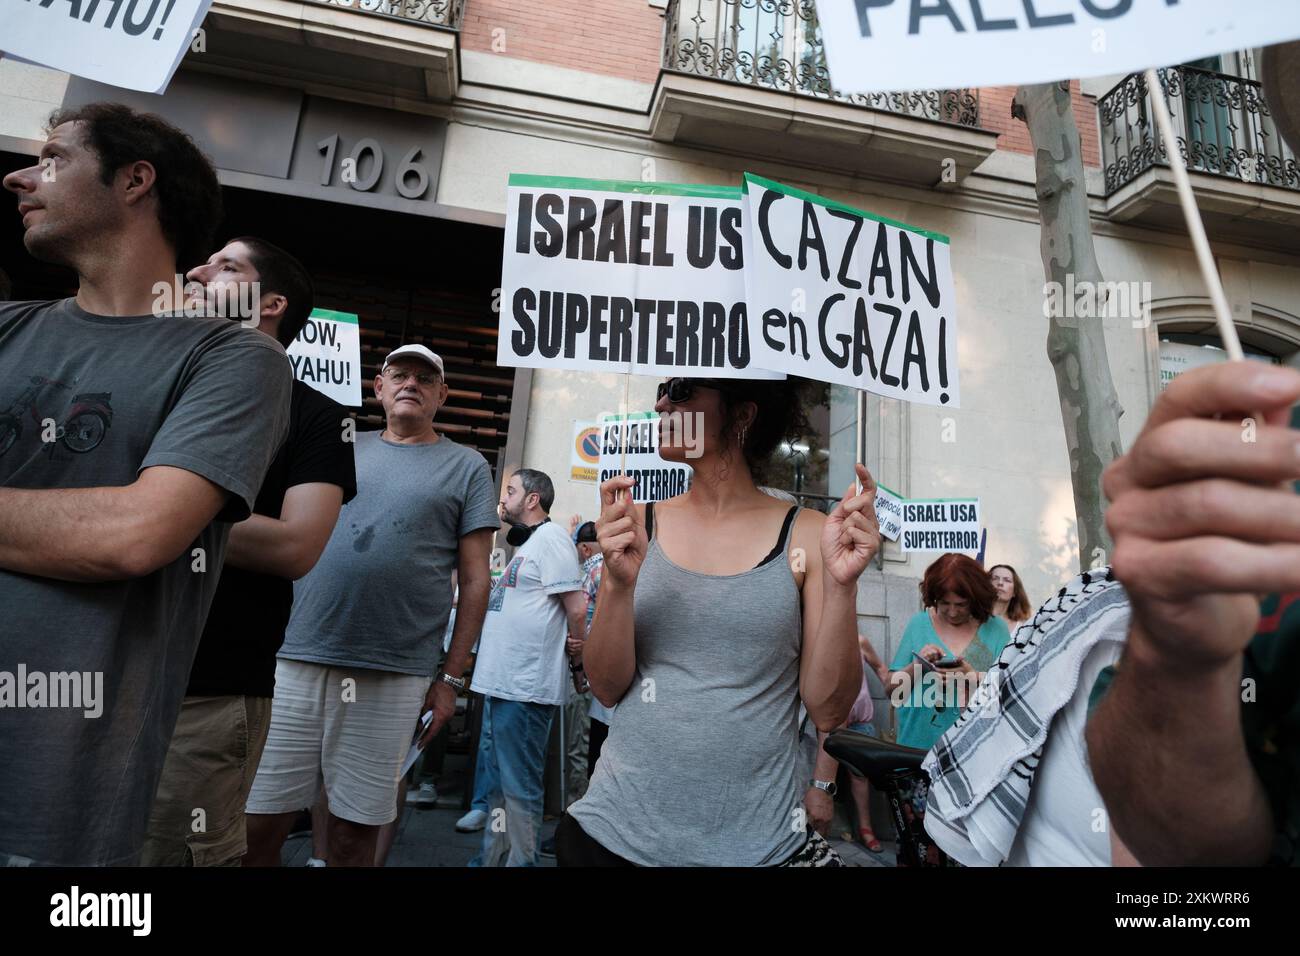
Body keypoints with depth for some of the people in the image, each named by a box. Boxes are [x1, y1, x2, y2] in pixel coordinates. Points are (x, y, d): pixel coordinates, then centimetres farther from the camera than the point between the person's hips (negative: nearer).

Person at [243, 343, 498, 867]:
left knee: (354, 833, 9)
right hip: (296, 661, 3)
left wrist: (451, 678, -2)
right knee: (256, 824, 9)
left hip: (393, 680, -2)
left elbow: (474, 580, 1)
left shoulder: (466, 466, 4)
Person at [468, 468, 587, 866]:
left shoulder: (550, 537, -12)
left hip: (525, 688, -10)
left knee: (519, 788, 1)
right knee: (497, 783, 19)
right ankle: (492, 858, 32)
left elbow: (576, 610, -16)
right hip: (501, 683, 10)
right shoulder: (526, 544, 18)